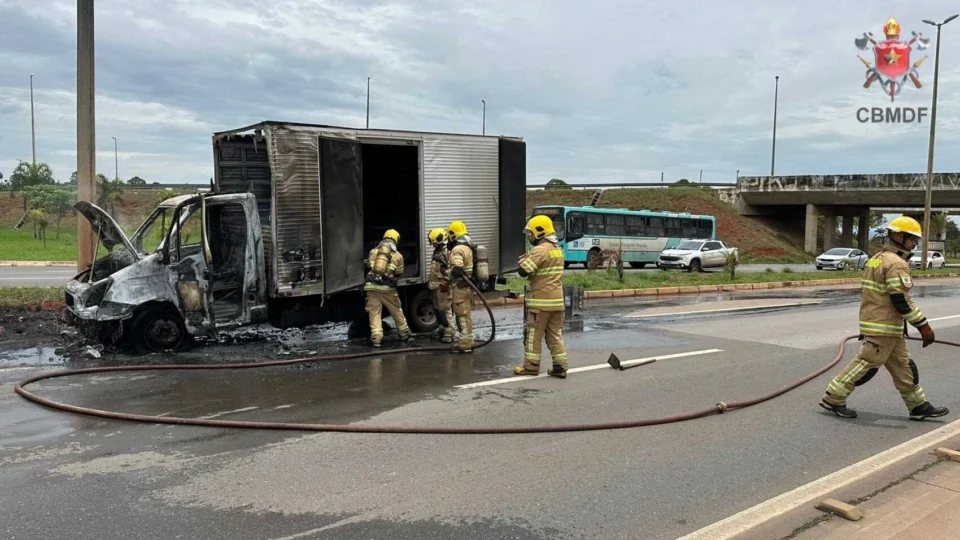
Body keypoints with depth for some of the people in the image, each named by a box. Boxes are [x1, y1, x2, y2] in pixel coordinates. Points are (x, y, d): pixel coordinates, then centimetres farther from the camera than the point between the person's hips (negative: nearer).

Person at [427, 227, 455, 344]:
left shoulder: (447, 253, -16)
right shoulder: (437, 252, 17)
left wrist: (445, 284, -25)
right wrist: (430, 282, 27)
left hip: (443, 287, -10)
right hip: (436, 287, 11)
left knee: (446, 310, -7)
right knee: (438, 309, 18)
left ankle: (449, 334, -2)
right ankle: (443, 330, 30)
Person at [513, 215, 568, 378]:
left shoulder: (540, 250, -15)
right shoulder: (557, 249, 13)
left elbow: (523, 271, -19)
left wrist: (523, 260, 1)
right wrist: (528, 260, 12)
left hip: (540, 300, -8)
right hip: (557, 299, 8)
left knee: (533, 334, 3)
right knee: (555, 334, 10)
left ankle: (531, 366, 10)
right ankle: (560, 367, 9)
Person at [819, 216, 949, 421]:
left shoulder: (877, 259, 14)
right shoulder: (897, 264, -16)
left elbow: (870, 294, 19)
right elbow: (902, 301, -22)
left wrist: (867, 325, 24)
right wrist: (924, 326, -17)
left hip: (873, 323, 10)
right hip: (884, 328, -10)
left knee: (903, 366, 15)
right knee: (867, 363, -3)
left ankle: (919, 407, 24)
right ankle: (833, 398, 3)